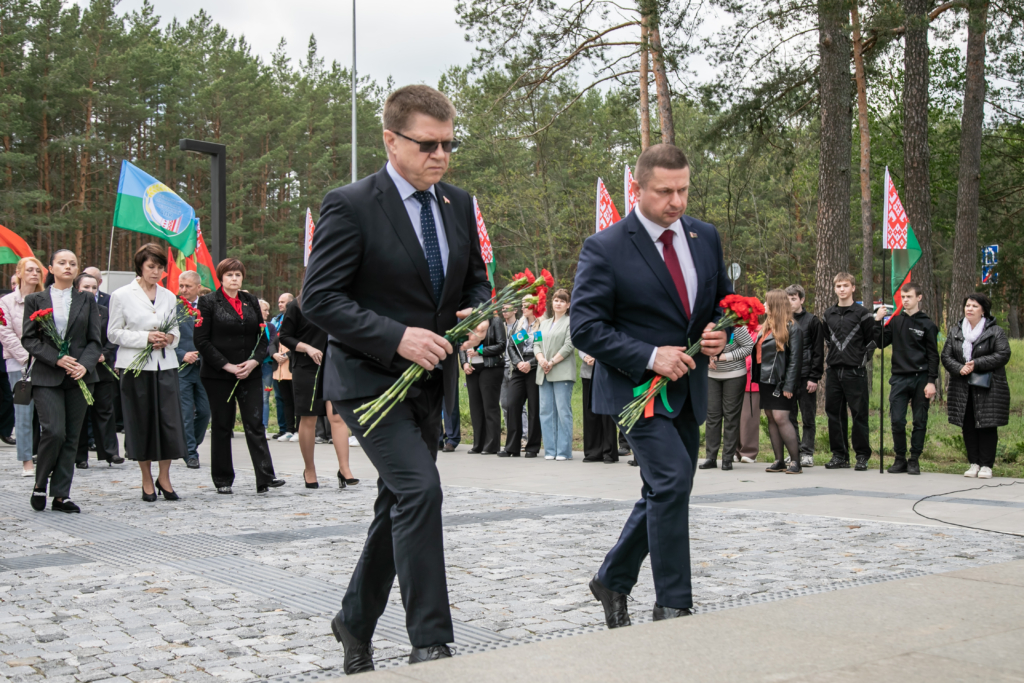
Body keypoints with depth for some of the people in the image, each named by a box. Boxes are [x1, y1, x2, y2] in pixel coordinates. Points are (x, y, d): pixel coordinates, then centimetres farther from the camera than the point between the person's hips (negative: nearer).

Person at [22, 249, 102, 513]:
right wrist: (57, 359, -13)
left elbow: (95, 340, 6)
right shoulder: (35, 300, 6)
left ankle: (61, 495, 8)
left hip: (78, 376, 2)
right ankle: (40, 485, 7)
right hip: (46, 377, -2)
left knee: (71, 438, 2)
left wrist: (84, 365, -12)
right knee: (54, 431, -15)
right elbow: (28, 339, 0)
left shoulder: (86, 301, 10)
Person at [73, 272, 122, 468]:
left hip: (102, 369, 3)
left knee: (105, 410, 3)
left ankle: (110, 452, 4)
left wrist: (104, 354, -7)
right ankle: (81, 457, 10)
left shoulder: (104, 312, 11)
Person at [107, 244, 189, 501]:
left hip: (165, 366, 3)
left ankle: (164, 477, 9)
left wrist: (169, 338, -5)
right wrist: (145, 338, -13)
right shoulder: (122, 296, 1)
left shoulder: (169, 297, 13)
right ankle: (147, 480, 13)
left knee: (169, 420, -5)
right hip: (135, 367, -3)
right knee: (141, 422, 1)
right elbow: (113, 333, -1)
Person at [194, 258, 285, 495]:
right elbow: (202, 341, -6)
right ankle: (222, 480, 14)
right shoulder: (208, 302, 0)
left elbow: (262, 337, 12)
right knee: (221, 426, 5)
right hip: (218, 375, -3)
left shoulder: (251, 302, 12)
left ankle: (265, 478, -8)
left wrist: (254, 361, -7)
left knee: (255, 424, -4)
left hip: (250, 374, 3)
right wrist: (228, 366, -13)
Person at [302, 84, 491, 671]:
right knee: (420, 489, -20)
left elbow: (476, 279, 17)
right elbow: (320, 298, -16)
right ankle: (431, 643, -12)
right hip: (370, 379, -7)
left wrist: (477, 315, -6)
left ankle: (356, 623, 32)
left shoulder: (459, 205, 7)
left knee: (399, 506, 14)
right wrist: (398, 337, -26)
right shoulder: (351, 206, -13)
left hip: (430, 381, 7)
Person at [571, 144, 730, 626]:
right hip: (637, 387, -6)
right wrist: (649, 356, -23)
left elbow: (724, 298, 17)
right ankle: (672, 605, -8)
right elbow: (585, 326, -14)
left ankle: (612, 580, 32)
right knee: (673, 481, -20)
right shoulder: (604, 248, -12)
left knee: (664, 495, 13)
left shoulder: (706, 237, 5)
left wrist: (721, 333, -6)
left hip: (688, 388, 7)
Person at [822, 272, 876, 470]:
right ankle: (839, 454, 14)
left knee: (859, 414, -2)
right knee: (834, 414, 6)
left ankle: (862, 455, 6)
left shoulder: (862, 313, -1)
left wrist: (862, 359, -1)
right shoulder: (828, 315, 13)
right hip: (833, 371, 5)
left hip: (855, 372, -5)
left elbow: (872, 341, 2)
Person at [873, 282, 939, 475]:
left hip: (920, 378, -2)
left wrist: (931, 381, -7)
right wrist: (878, 321, -3)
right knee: (897, 420, -2)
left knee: (920, 421, 3)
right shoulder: (895, 321, 8)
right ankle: (900, 459, 10)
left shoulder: (927, 324, 0)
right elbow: (881, 343, 8)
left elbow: (933, 355, 0)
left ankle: (914, 460, 12)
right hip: (899, 378, 2)